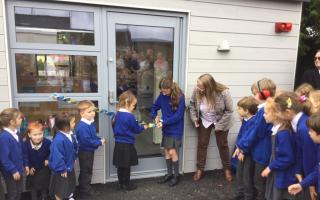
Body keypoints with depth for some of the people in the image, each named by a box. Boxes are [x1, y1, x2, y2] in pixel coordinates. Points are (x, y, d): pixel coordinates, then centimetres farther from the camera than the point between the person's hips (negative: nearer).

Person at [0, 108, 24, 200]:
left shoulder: (16, 133, -2)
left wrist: (22, 165, 13)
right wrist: (13, 171, -19)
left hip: (18, 169, 7)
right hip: (10, 172, -7)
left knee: (19, 191, 22)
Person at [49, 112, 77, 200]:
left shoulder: (70, 135, -7)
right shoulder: (58, 140, -35)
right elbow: (57, 157, -31)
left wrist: (73, 159, 13)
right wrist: (62, 169, -23)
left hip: (70, 166, 9)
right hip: (61, 170, -9)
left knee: (71, 185, 29)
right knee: (60, 190, 13)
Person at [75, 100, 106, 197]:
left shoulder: (91, 123, 3)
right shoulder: (82, 127, -28)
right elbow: (87, 141, -31)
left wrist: (100, 140, -4)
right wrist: (100, 142, -22)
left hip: (90, 150, 9)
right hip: (84, 152, -9)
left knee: (88, 170, 22)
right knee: (86, 171, 6)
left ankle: (83, 186, 38)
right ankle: (84, 189, 24)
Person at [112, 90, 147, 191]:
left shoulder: (117, 114, 5)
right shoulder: (130, 116, -20)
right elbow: (137, 129, -11)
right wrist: (143, 127, 11)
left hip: (118, 144, 8)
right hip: (127, 145, -8)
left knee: (120, 166, 16)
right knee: (126, 166, 6)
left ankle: (121, 184, 28)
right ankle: (126, 185, 19)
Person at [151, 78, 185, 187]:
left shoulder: (180, 97, -17)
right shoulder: (162, 96, -2)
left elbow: (178, 116, -18)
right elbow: (154, 107, 12)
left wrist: (164, 123, -21)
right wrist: (155, 116, -7)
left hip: (176, 129, -5)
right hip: (166, 129, 6)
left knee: (172, 151, -6)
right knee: (166, 151, 12)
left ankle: (176, 175, 15)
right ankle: (169, 173, 29)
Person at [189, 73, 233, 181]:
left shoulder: (223, 92, -32)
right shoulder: (197, 90, -27)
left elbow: (229, 111, -19)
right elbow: (192, 104, -6)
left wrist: (219, 125, -19)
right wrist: (194, 118, -15)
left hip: (221, 122, -2)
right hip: (204, 121, 2)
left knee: (223, 145, 13)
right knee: (202, 144, 9)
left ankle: (227, 169, 34)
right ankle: (200, 169, 27)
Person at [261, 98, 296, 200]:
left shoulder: (283, 133, -28)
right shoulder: (276, 129, 1)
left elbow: (288, 159, -26)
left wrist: (270, 167, -17)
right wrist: (271, 167, 9)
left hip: (282, 177, -9)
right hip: (276, 173, 9)